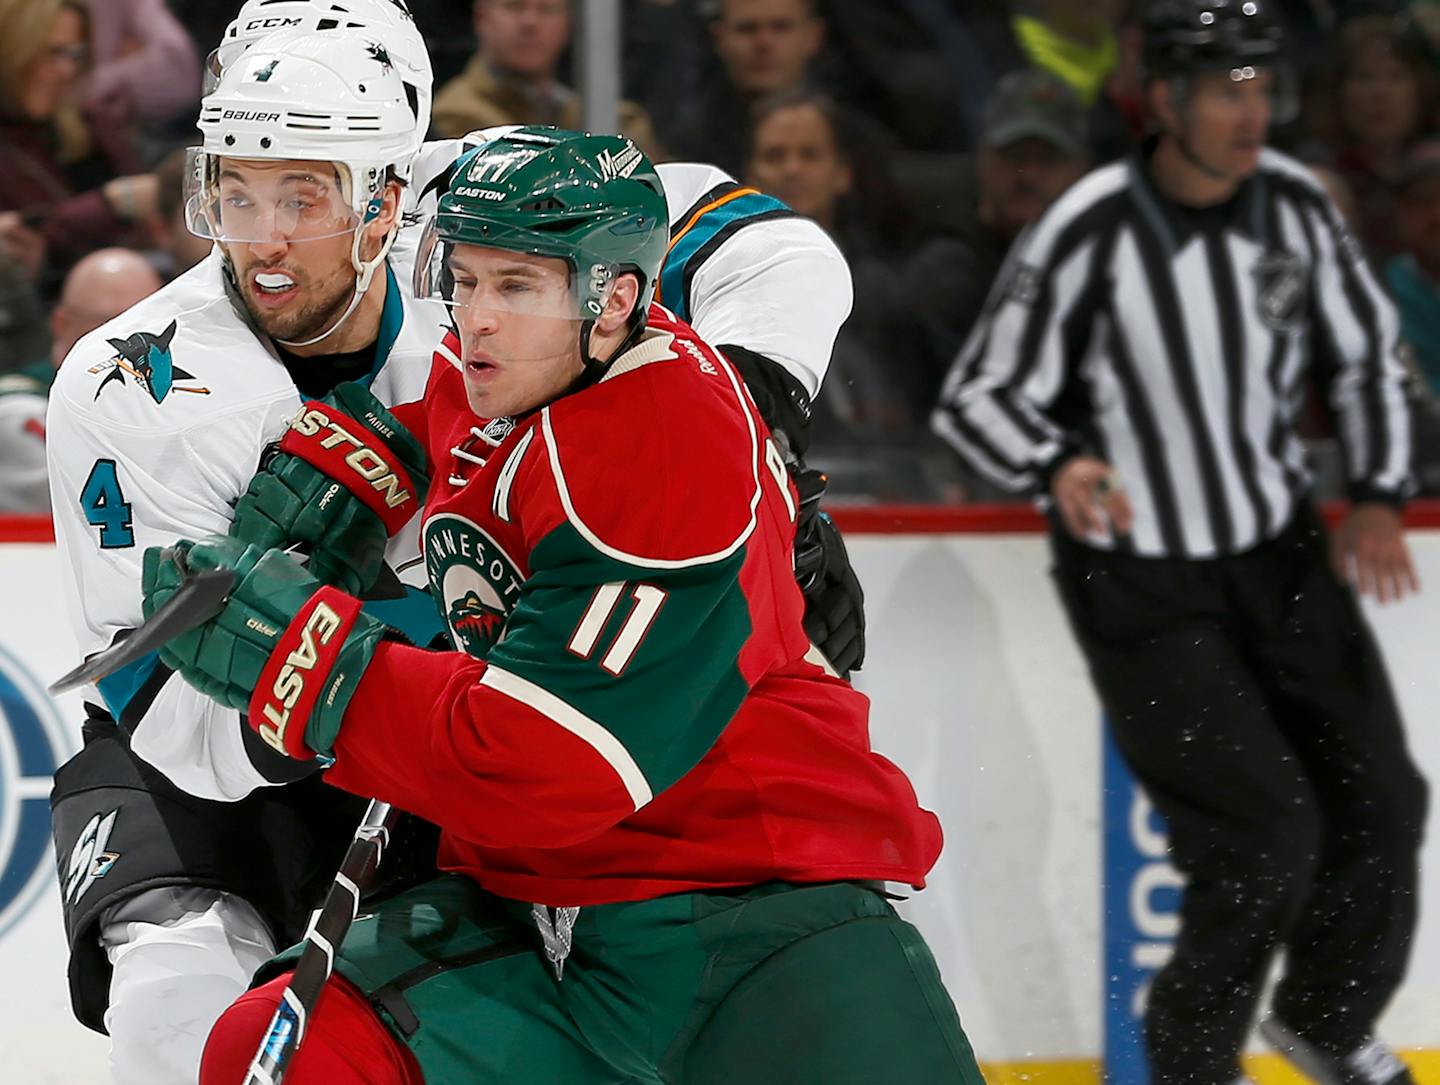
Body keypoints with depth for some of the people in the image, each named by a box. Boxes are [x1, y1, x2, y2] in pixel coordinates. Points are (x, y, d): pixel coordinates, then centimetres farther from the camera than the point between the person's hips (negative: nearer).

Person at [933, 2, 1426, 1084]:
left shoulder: (1296, 206, -6)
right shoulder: (1090, 233, -21)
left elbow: (1367, 357, 9)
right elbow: (977, 396, -15)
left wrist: (1377, 498, -4)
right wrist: (1058, 468, -33)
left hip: (1282, 551, 6)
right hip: (1139, 580, -5)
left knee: (1379, 805, 7)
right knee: (1266, 834, -14)